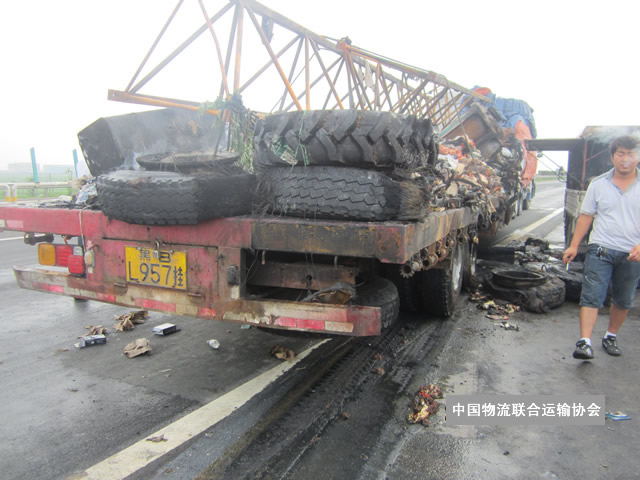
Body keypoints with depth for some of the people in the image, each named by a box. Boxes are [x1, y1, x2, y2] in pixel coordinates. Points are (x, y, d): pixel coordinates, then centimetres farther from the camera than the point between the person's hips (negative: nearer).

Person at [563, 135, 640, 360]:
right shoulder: (598, 184, 3)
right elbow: (586, 216, 6)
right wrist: (574, 245, 2)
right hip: (601, 249, -1)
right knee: (592, 296, -9)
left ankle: (611, 337, 31)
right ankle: (585, 342, -11)